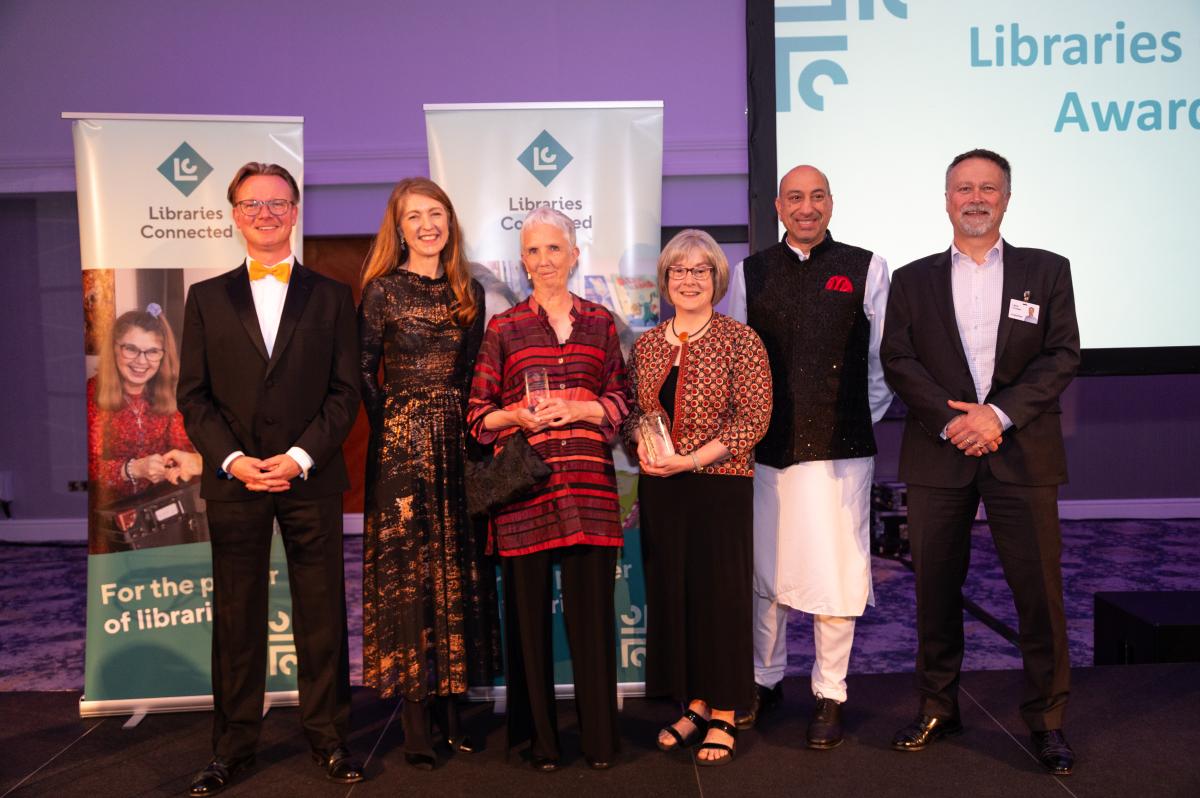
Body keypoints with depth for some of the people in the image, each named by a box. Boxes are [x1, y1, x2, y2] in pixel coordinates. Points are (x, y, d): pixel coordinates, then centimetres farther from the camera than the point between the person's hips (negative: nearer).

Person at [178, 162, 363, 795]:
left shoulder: (331, 296, 8)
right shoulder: (207, 298, 11)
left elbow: (345, 391, 1)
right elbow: (193, 394, 5)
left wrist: (301, 457, -11)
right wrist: (232, 459, -10)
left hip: (311, 479, -1)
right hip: (232, 481, 1)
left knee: (322, 614, 5)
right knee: (235, 617, 8)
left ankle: (328, 736, 19)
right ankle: (233, 744, 22)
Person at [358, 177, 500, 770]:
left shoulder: (469, 292, 10)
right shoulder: (382, 289, -2)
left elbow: (472, 373, 12)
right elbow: (364, 371, -2)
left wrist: (465, 428, 2)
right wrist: (394, 428, -5)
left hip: (456, 442, 4)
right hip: (402, 445, -4)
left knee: (458, 566, 7)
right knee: (406, 568, 0)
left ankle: (448, 702, 19)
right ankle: (416, 715, 8)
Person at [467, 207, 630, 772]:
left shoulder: (600, 322, 11)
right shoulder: (503, 328, 7)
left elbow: (622, 402, 10)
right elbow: (478, 414, 6)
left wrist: (580, 409, -8)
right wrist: (518, 416, -13)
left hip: (589, 484, 1)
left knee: (592, 607, 2)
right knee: (529, 611, 5)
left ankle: (598, 734, 18)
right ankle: (540, 736, 21)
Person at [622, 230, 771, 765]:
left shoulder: (740, 340, -4)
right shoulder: (646, 345, 10)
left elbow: (754, 417, -10)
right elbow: (633, 411, 13)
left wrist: (691, 459, -18)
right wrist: (642, 445, -9)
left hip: (720, 486, -4)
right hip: (660, 488, 5)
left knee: (720, 595, 2)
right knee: (671, 595, 9)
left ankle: (723, 718, 17)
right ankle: (694, 706, 25)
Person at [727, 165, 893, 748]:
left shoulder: (866, 269, 3)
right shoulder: (749, 274, 8)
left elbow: (884, 357, 7)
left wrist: (865, 419, 6)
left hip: (840, 448, -2)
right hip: (765, 449, 2)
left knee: (834, 573, 2)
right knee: (763, 571, 12)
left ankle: (829, 695, 20)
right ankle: (765, 679, 31)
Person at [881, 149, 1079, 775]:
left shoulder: (1047, 271, 9)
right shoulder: (913, 280, 10)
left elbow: (1062, 355, 0)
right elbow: (897, 360, 1)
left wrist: (1000, 413, -13)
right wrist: (952, 420, -12)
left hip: (1022, 455, 0)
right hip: (937, 456, 1)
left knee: (1039, 589, 2)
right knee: (935, 587, 8)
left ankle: (1047, 720, 18)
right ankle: (936, 708, 23)